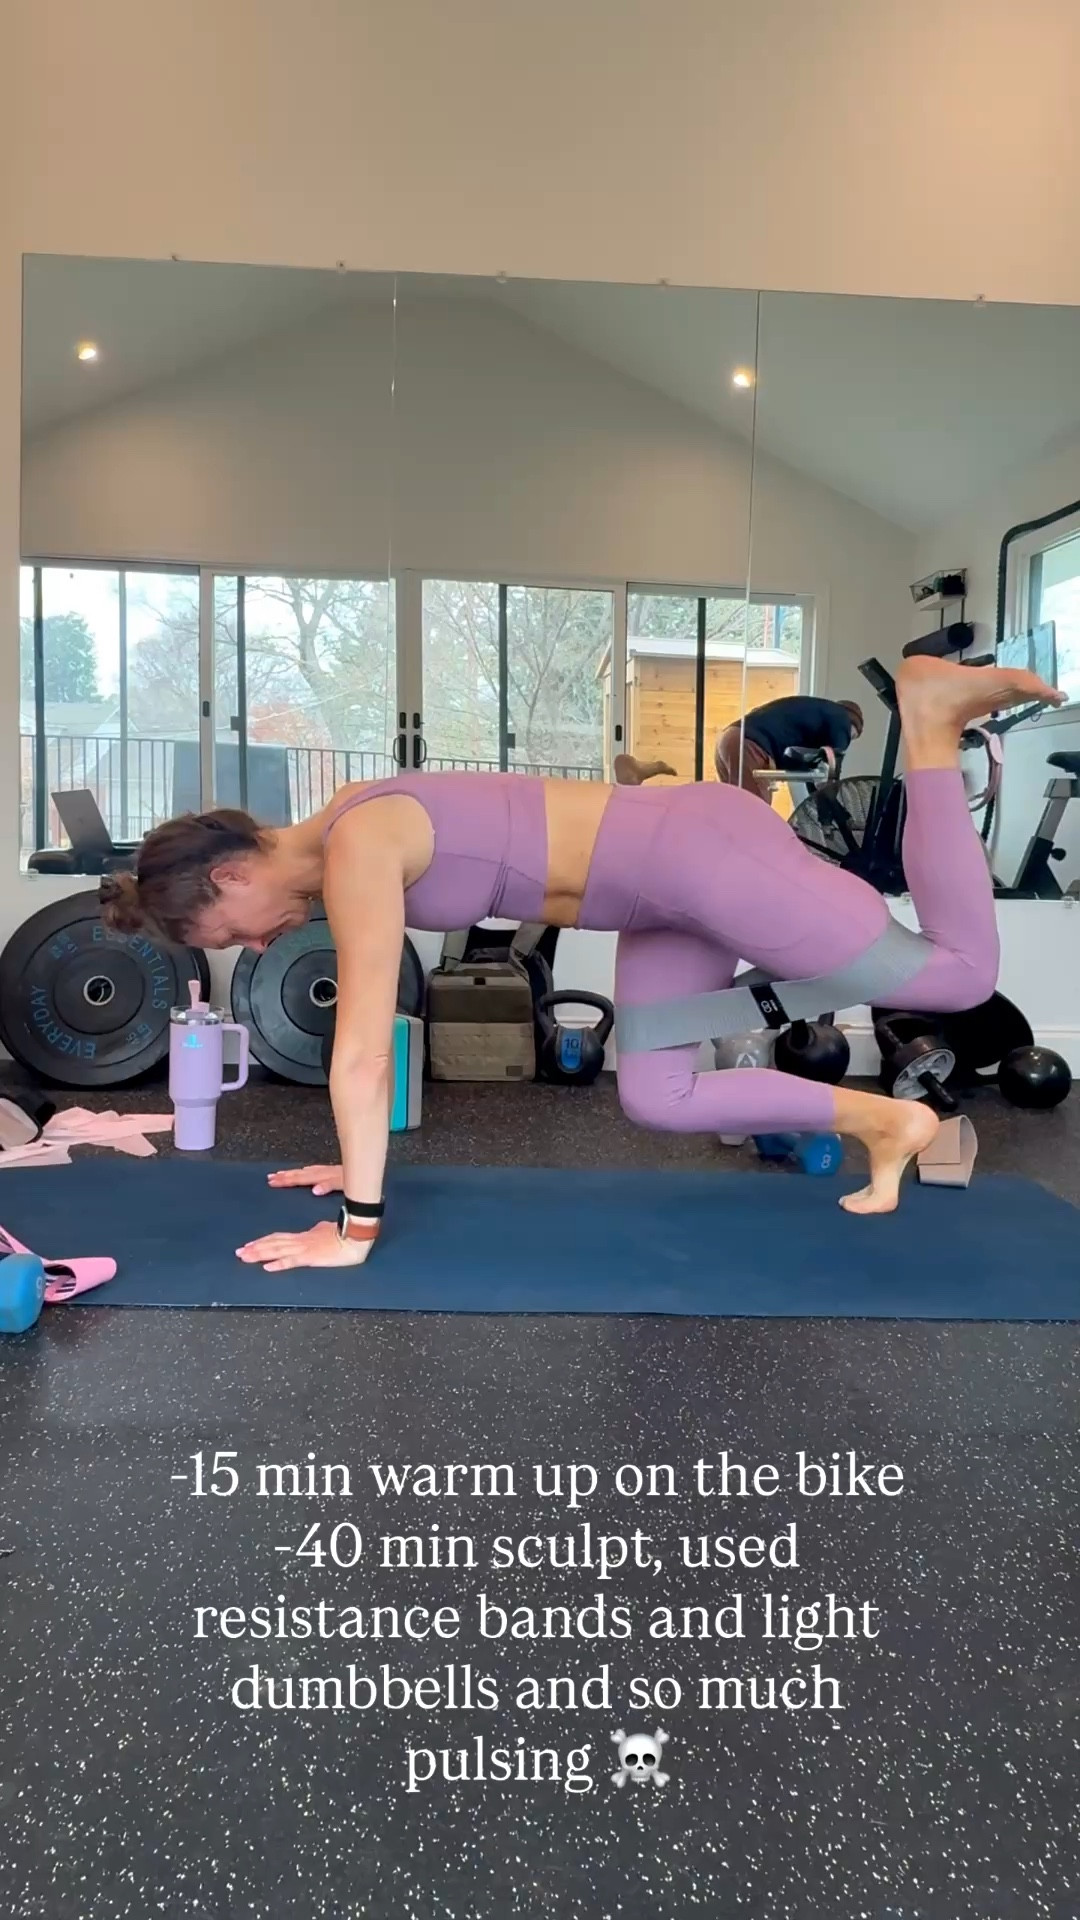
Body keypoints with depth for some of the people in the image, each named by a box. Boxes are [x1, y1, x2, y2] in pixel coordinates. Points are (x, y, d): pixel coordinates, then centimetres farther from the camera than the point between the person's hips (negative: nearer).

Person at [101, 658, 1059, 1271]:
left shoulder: (355, 851, -21)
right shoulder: (339, 845, 8)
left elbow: (360, 1051, -22)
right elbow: (373, 1036, 17)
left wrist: (357, 1226, -16)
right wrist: (364, 1162, 22)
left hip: (696, 856, -9)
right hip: (665, 895, 9)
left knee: (963, 974, 2)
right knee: (656, 1099, 13)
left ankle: (928, 721, 11)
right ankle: (880, 1121, 20)